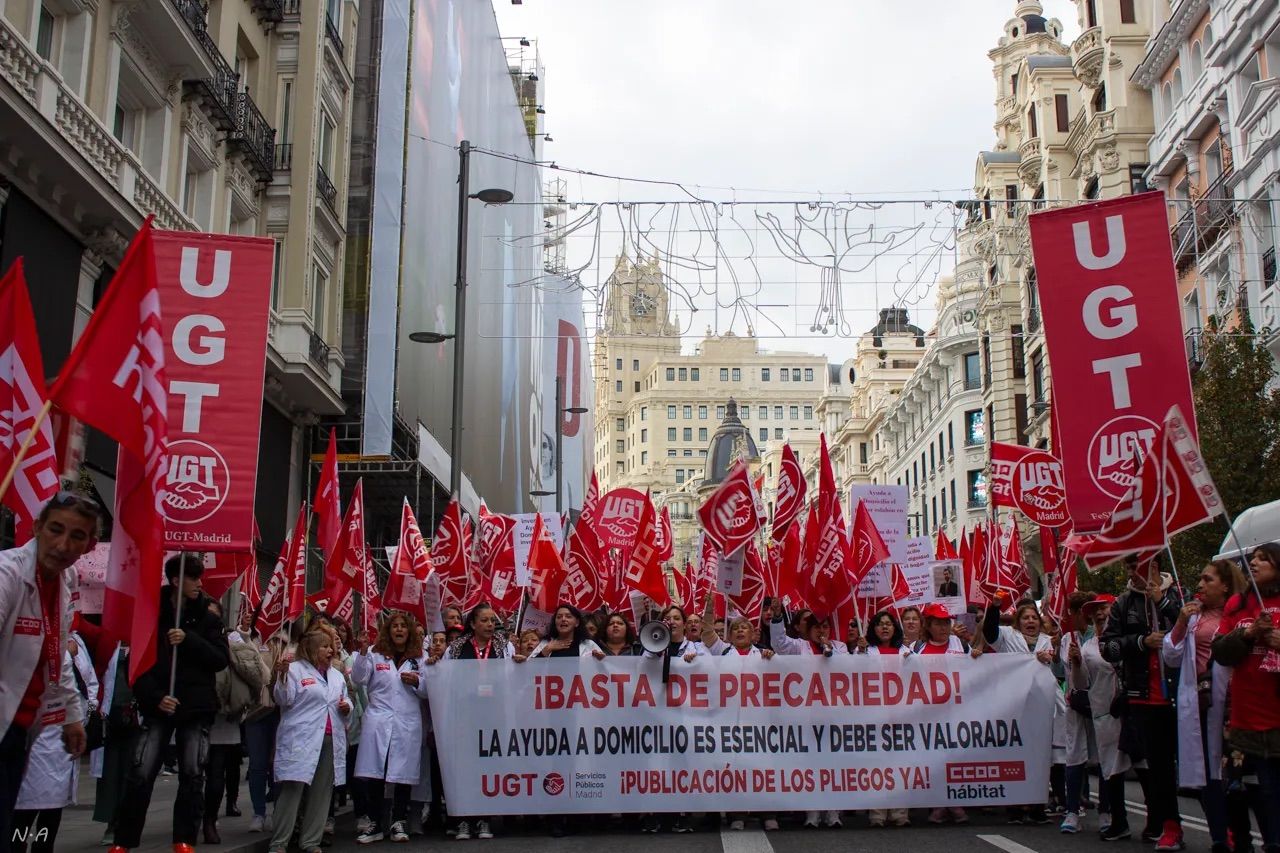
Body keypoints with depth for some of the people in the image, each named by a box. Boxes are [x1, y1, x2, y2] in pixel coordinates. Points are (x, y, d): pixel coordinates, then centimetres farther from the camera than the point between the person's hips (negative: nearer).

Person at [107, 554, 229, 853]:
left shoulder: (206, 618, 5)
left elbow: (222, 659, -3)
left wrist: (189, 640, -16)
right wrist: (154, 697, -13)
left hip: (197, 707, 2)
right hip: (158, 706, -1)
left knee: (192, 775, 0)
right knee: (140, 774, -7)